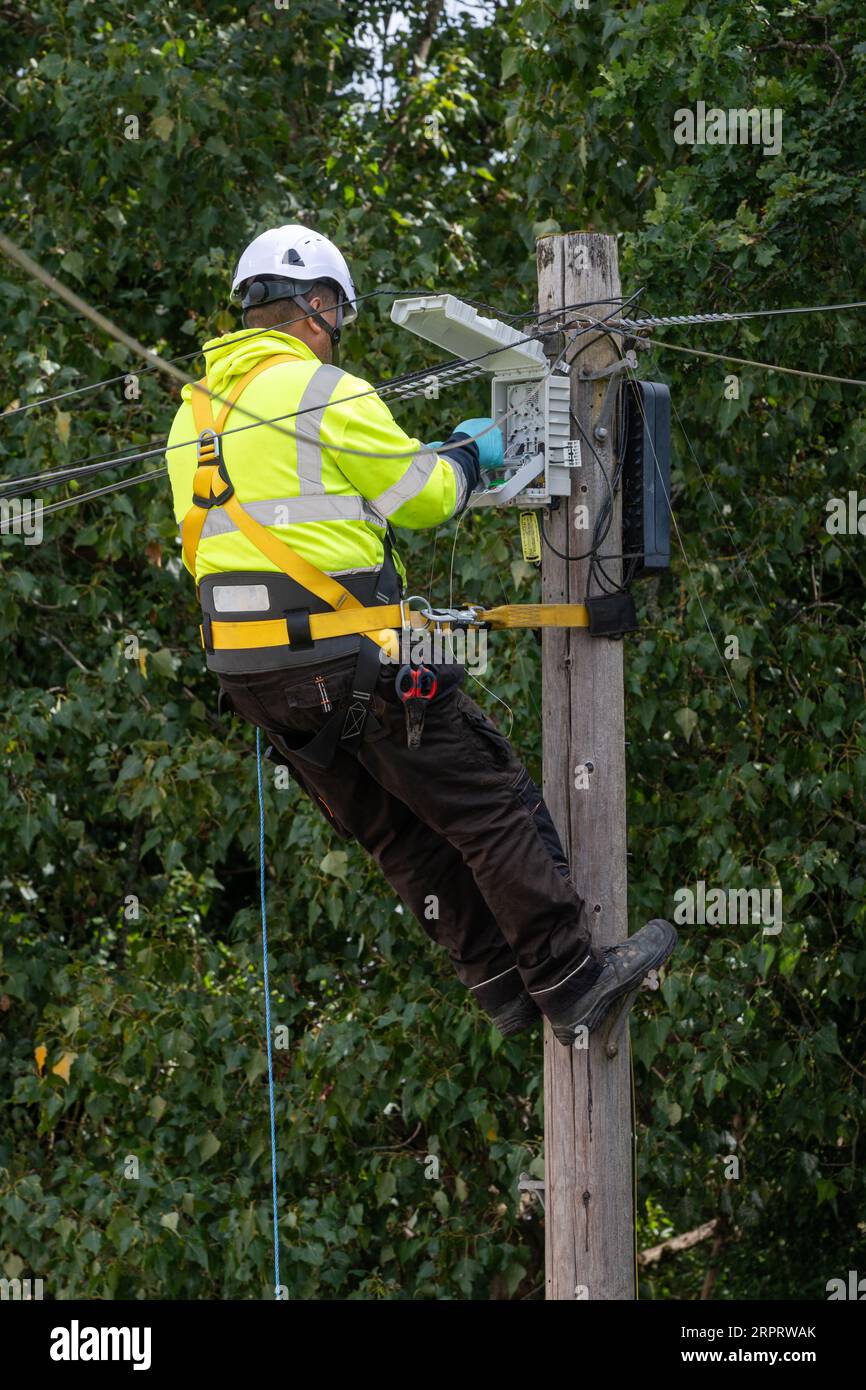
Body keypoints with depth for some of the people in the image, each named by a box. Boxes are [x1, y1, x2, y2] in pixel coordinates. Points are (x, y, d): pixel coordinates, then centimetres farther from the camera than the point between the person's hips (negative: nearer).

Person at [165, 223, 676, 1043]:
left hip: (248, 669, 8)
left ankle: (503, 983, 17)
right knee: (491, 805, 0)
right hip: (346, 660, -8)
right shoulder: (323, 393, -10)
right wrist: (467, 455, 18)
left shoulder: (194, 413, 14)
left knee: (399, 833, 15)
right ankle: (571, 981, 2)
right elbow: (424, 497, -4)